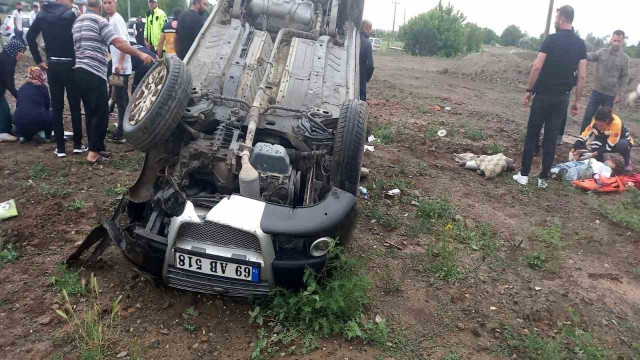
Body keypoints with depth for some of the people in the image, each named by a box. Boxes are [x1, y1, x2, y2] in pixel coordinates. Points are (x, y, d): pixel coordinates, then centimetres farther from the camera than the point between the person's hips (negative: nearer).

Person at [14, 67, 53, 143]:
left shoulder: (22, 87, 16)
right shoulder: (42, 87, 4)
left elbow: (17, 105, 21)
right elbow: (47, 106, 11)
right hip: (37, 122, -5)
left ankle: (24, 135, 12)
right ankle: (43, 134, 3)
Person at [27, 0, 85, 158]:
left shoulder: (42, 15, 9)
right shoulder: (70, 14, -7)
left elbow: (30, 37, 8)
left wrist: (38, 60, 10)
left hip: (52, 65, 4)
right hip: (69, 65, -4)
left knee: (56, 107, 6)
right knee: (74, 106, 4)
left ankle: (60, 148, 6)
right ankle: (77, 145, 7)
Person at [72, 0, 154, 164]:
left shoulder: (77, 22, 20)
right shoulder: (99, 21, -6)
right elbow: (118, 43, -17)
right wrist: (140, 54, -21)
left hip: (80, 71, 9)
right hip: (94, 73, -9)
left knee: (90, 112, 14)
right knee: (101, 112, -4)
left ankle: (95, 147, 19)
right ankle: (94, 151, -5)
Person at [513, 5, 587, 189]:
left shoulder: (551, 39, -8)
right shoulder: (580, 44, 5)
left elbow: (537, 67, -13)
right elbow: (582, 76, 3)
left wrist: (529, 90, -3)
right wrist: (577, 100, 9)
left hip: (543, 95, -4)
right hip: (562, 98, 4)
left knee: (532, 135, 5)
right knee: (551, 138, 8)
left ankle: (524, 174, 7)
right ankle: (544, 178, 11)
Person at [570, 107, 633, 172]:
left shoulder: (616, 123, -36)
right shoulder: (596, 121, -26)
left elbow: (610, 145, -32)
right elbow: (584, 136, -24)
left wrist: (592, 155, -37)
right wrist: (573, 151, -35)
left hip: (621, 139, -2)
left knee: (623, 145, -37)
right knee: (595, 144, -30)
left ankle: (627, 162, -6)